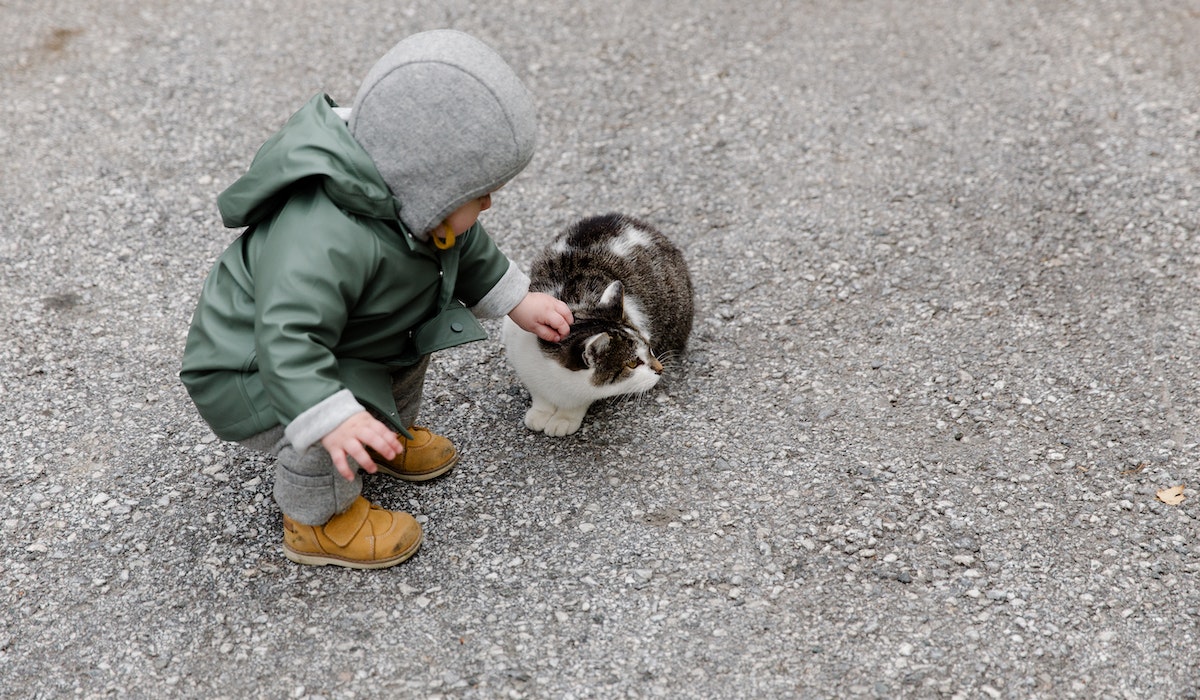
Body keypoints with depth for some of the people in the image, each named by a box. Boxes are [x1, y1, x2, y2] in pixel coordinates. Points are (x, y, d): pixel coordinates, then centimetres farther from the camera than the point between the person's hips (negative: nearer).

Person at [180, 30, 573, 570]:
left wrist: (517, 302, 12)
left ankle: (391, 437, 28)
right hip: (247, 373, -9)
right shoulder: (326, 241, -43)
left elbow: (466, 249, 8)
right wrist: (332, 419, -58)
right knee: (327, 422, -32)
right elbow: (288, 341, -49)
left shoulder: (410, 199, -12)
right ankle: (319, 522, -3)